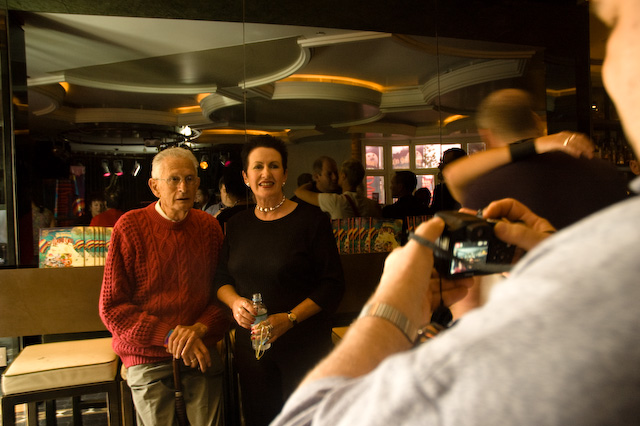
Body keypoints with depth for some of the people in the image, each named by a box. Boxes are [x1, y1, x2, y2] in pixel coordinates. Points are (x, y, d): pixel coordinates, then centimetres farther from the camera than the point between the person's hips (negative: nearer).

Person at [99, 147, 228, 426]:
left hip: (202, 353, 3)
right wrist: (169, 335, -16)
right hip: (148, 358, -2)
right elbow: (112, 308, -8)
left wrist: (199, 329, -13)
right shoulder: (130, 227, -8)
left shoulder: (209, 227, 2)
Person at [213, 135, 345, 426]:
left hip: (304, 346, -4)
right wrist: (234, 301, -8)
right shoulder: (236, 225, 7)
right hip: (250, 345, 4)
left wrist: (289, 318, -19)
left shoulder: (311, 220, -8)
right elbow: (221, 278, 14)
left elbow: (333, 284, -10)